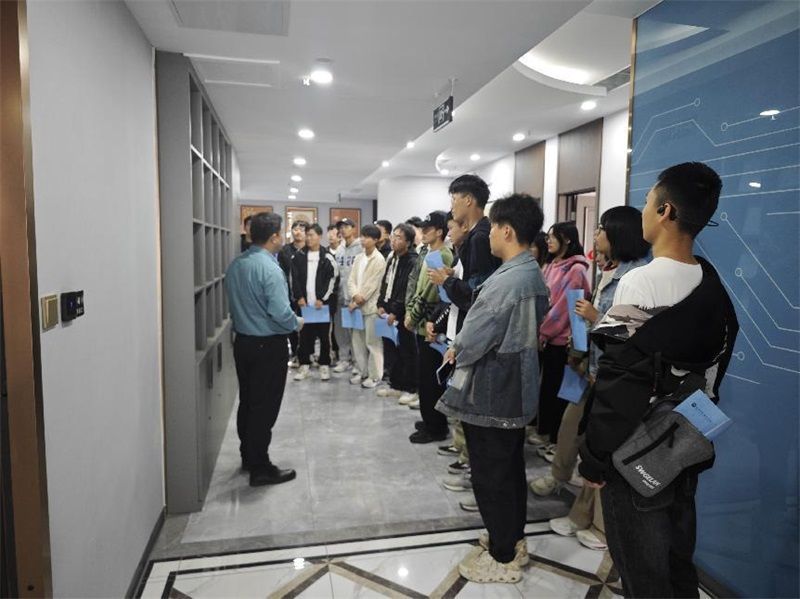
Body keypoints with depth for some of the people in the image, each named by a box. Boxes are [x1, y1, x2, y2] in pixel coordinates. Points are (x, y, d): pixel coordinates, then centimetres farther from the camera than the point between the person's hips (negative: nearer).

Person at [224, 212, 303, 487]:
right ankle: (260, 468, 11)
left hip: (242, 341, 8)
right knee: (265, 407, 2)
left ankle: (248, 456, 32)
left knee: (247, 401, 18)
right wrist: (297, 324, -6)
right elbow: (280, 312, -25)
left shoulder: (235, 265, 4)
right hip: (268, 345, -8)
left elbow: (235, 303, 12)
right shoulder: (269, 268, -20)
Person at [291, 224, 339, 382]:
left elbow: (332, 279, -6)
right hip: (304, 302, 3)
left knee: (324, 335, 5)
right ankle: (304, 364, 18)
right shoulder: (299, 256, 6)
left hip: (322, 303, -2)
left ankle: (324, 365, 16)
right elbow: (294, 278, 5)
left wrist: (322, 299, -11)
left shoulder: (327, 257, -2)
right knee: (304, 335, 7)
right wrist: (299, 297, -6)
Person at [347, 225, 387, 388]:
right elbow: (351, 279, 6)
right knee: (358, 341, 13)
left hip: (371, 306, -7)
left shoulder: (379, 260, -9)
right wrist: (354, 296, -12)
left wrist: (358, 301, -11)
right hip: (357, 305, 7)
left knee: (373, 342, -1)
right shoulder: (359, 257, 12)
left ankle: (375, 376, 9)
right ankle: (362, 372, 26)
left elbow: (371, 285, -13)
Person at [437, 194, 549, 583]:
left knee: (490, 475, 6)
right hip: (518, 389, 9)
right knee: (511, 468, 21)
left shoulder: (505, 281, -25)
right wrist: (463, 349, 6)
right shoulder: (534, 275, 6)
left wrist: (455, 352, -1)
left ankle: (503, 558, 22)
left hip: (491, 394, -9)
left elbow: (473, 340, -24)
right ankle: (513, 539, 38)